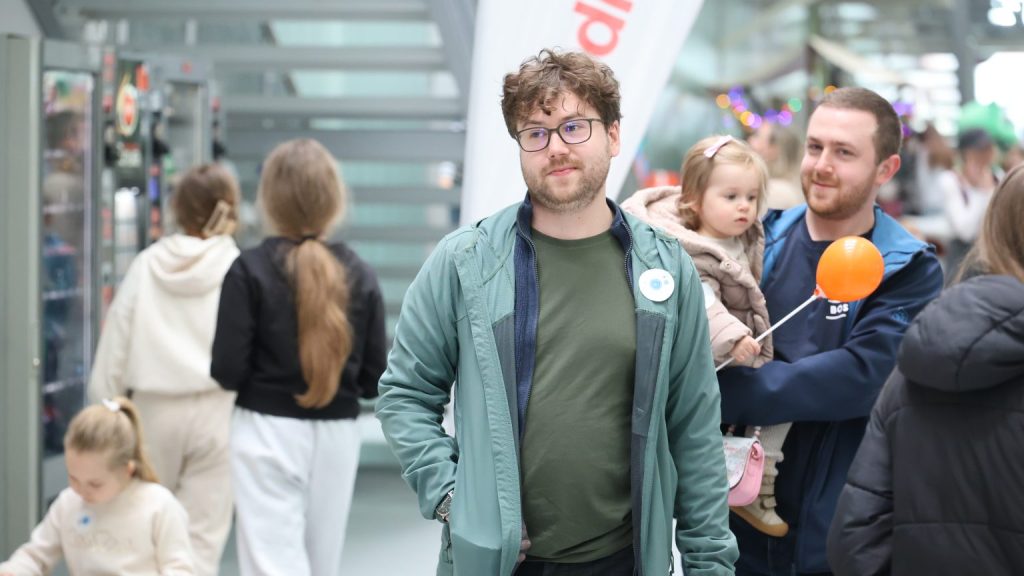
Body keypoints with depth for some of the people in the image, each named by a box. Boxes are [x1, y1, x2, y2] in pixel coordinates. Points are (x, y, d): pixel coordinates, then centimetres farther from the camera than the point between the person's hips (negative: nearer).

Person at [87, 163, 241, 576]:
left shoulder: (146, 265, 2)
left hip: (154, 409, 2)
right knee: (201, 537, 1)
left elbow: (115, 341, 5)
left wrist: (106, 411, 13)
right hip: (216, 408, -2)